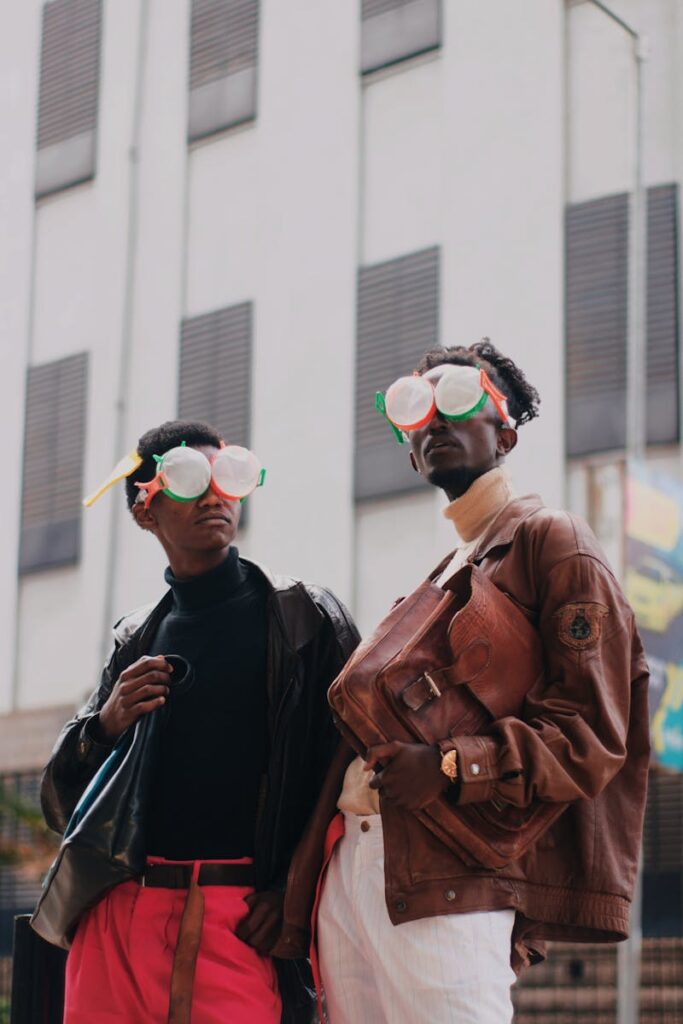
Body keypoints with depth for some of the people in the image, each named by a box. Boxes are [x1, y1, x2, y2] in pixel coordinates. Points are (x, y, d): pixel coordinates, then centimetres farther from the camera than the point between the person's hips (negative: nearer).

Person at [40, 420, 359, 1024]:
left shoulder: (304, 617, 5)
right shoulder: (135, 640, 16)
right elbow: (62, 803, 17)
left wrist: (298, 890, -10)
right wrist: (105, 726, -3)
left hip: (243, 918, -3)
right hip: (122, 909, 4)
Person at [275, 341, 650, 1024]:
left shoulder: (553, 544, 3)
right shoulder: (439, 579, 29)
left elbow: (590, 731, -7)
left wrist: (450, 766, -21)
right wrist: (295, 887, 18)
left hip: (447, 884, -8)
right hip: (348, 869, 8)